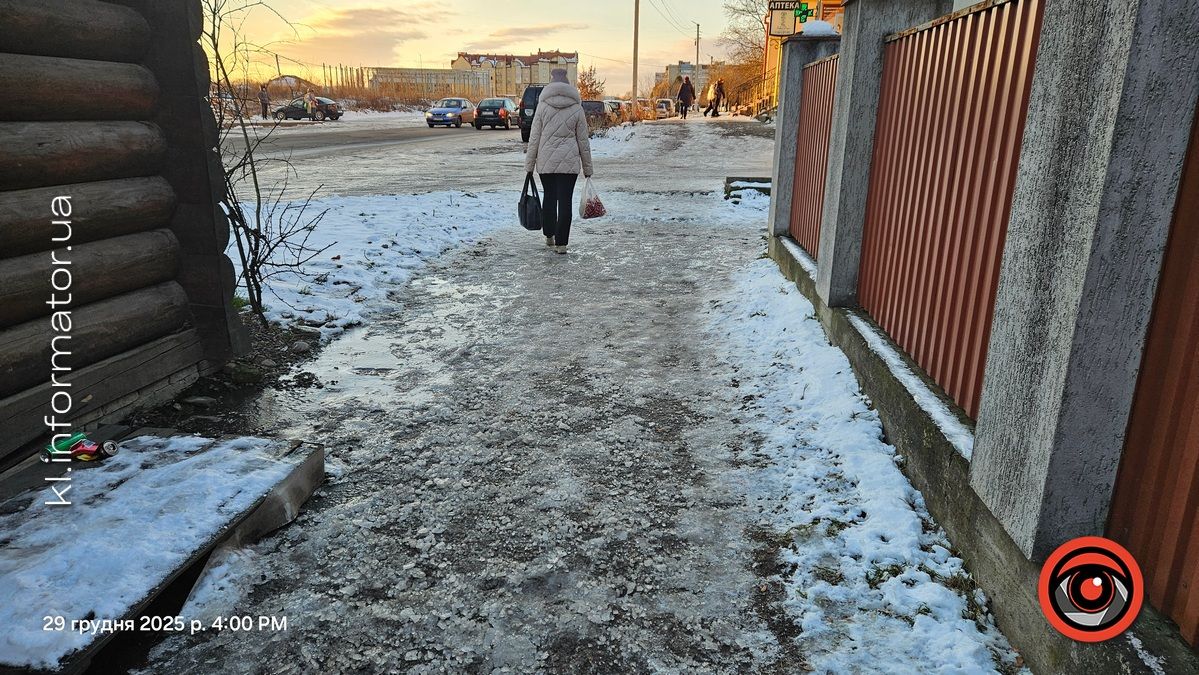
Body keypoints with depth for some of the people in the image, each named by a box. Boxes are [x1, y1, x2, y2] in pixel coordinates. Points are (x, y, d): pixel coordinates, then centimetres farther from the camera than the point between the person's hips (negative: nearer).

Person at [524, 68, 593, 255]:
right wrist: (587, 168, 9)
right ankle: (561, 243, 1)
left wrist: (529, 164, 5)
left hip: (546, 162, 1)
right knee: (565, 200, 1)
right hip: (569, 162, -1)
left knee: (549, 197, 16)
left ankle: (549, 236, 29)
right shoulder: (577, 108, 0)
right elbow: (583, 141, 2)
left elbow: (534, 138, -1)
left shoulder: (543, 106, -1)